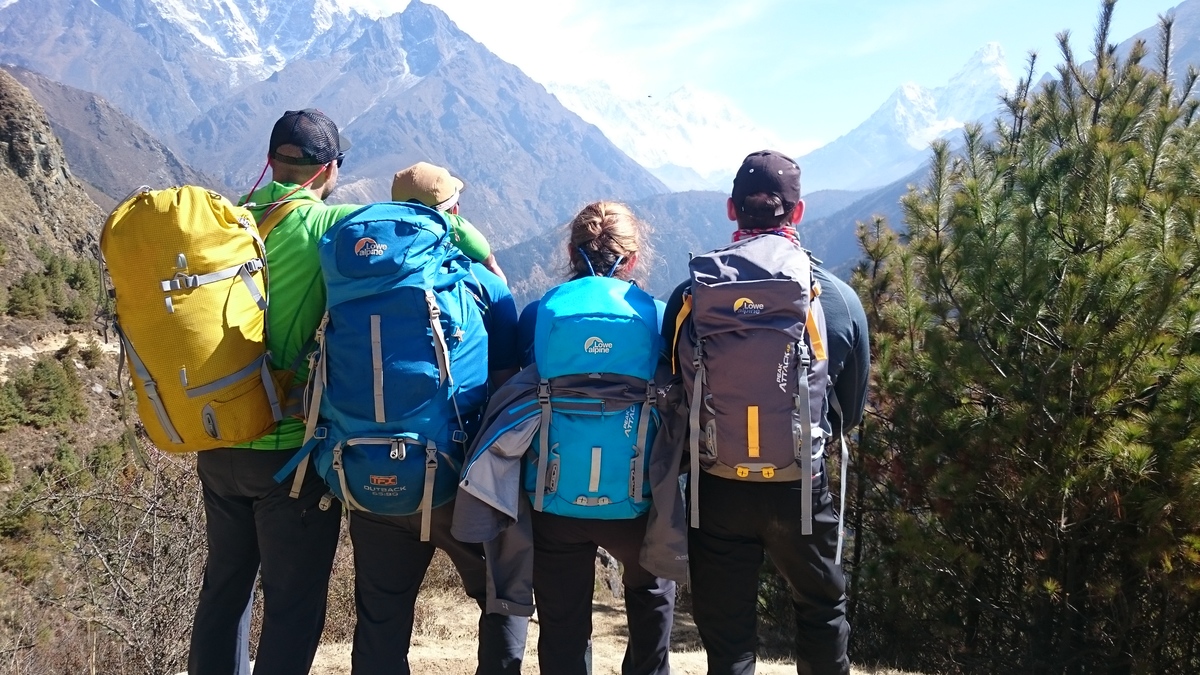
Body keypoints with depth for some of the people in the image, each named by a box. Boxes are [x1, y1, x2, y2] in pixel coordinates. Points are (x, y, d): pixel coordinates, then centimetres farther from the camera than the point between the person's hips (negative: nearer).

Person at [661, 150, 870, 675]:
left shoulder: (691, 295, -9)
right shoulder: (840, 299, -8)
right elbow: (852, 411, 3)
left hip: (716, 488, 0)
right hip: (801, 488, 0)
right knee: (822, 611, 25)